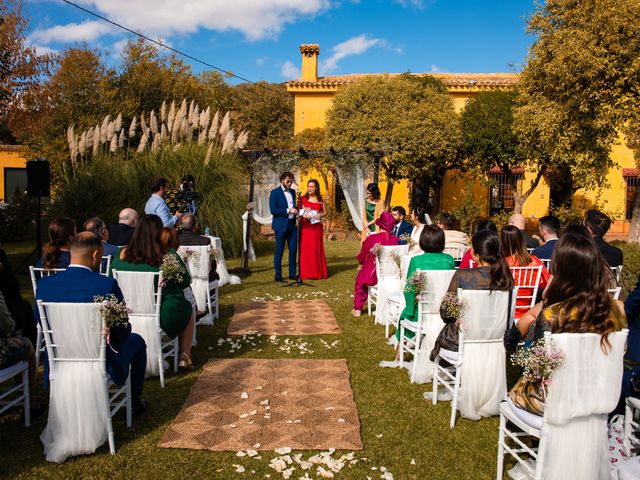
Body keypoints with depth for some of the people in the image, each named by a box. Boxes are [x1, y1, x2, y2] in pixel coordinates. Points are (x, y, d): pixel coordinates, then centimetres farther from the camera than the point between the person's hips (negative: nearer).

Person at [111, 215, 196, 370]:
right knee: (188, 308, 30)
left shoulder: (122, 254, -7)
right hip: (166, 317, -3)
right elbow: (186, 282, -2)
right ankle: (184, 356, 30)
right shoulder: (169, 256, -14)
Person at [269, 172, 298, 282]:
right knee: (279, 251, 1)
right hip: (281, 225, -6)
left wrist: (295, 210, 3)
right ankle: (278, 275, 8)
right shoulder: (275, 192, -7)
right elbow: (273, 210, -14)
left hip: (292, 224, 6)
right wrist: (288, 211, -17)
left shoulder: (292, 192, 13)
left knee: (293, 250, 8)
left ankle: (292, 273, 18)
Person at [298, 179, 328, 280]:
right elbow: (300, 212, 2)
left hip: (316, 226, 1)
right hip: (305, 226, -1)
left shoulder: (320, 199, 7)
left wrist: (319, 215, -9)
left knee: (317, 248, 4)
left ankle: (318, 272, 13)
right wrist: (305, 215, -18)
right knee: (305, 249, -2)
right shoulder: (303, 199, 3)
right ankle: (306, 273, 4)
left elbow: (324, 212, 11)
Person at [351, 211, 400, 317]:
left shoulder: (371, 239, -13)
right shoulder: (397, 240, -9)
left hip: (373, 277, -2)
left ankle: (357, 309, 33)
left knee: (360, 278, 29)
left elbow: (361, 259, -1)